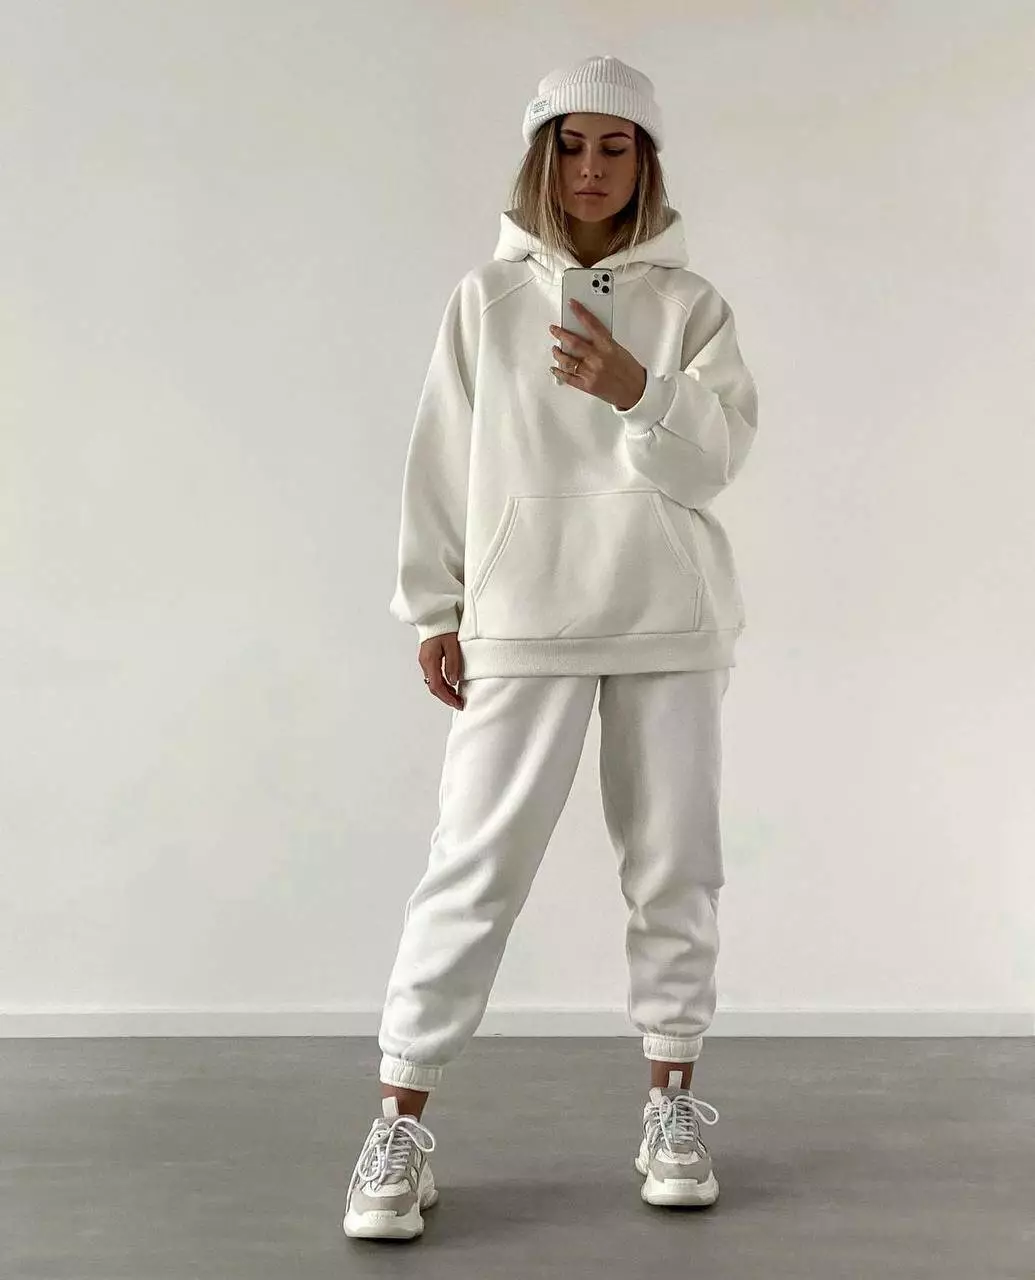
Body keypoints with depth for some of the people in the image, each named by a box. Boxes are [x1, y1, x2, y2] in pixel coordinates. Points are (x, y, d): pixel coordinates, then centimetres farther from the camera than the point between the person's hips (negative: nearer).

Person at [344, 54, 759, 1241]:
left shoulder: (689, 303, 5)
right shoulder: (486, 298, 5)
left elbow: (716, 456, -5)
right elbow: (444, 461, 5)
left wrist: (637, 390, -23)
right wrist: (434, 612, 2)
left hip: (669, 619, 2)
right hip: (522, 620, -1)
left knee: (674, 864, 7)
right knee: (474, 865, -4)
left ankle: (671, 1103, 21)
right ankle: (400, 1121, 3)